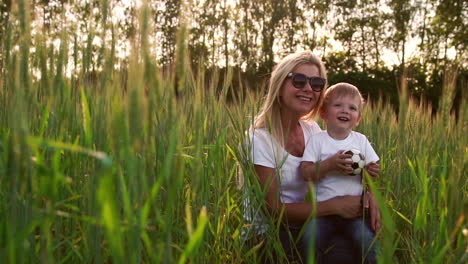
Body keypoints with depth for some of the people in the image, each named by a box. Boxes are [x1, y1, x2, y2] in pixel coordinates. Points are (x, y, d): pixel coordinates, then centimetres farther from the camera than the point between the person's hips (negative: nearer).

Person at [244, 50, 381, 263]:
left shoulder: (312, 129, 2)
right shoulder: (260, 138, -18)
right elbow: (274, 209, -20)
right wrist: (335, 206, -24)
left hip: (301, 223, 7)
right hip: (268, 233, -6)